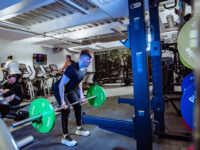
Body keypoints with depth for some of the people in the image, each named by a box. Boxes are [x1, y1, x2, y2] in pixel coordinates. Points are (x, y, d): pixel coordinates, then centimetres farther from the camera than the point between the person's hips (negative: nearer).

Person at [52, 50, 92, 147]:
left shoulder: (84, 69, -7)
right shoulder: (72, 69, -34)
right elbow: (61, 85, -32)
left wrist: (81, 94, 7)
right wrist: (62, 101, -29)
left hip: (70, 89, 9)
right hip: (59, 90, -8)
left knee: (78, 106, 9)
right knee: (66, 110, -13)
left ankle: (79, 129, 26)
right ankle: (65, 137, 1)